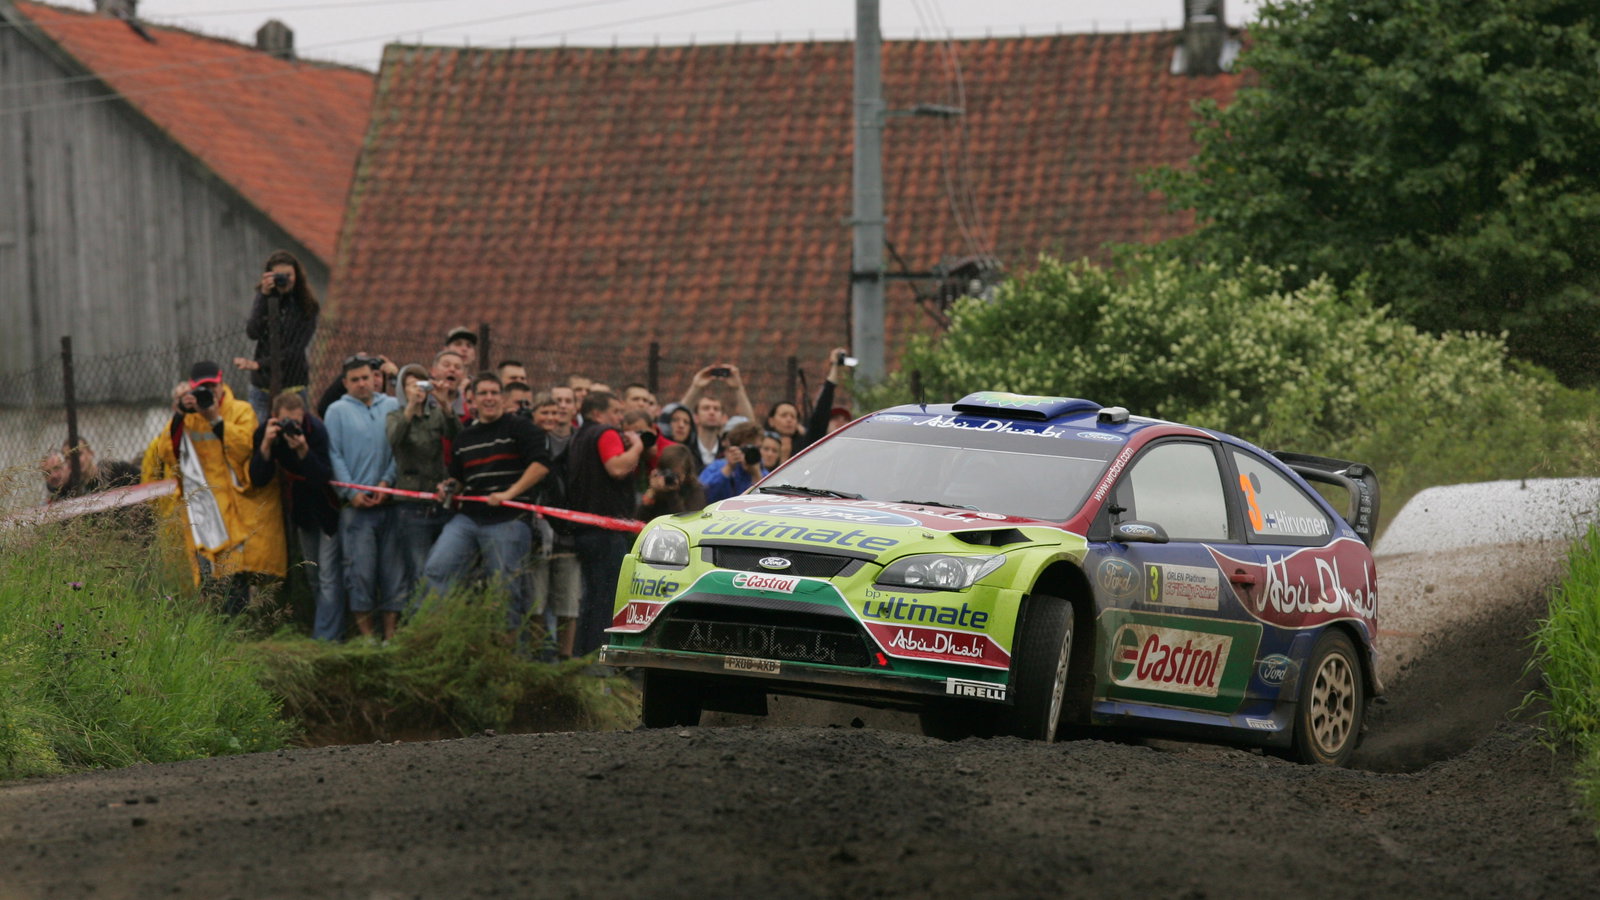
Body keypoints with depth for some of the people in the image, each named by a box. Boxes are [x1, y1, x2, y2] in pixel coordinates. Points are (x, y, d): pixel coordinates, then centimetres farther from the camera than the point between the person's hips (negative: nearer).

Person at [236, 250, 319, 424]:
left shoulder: (307, 307, -3)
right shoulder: (264, 299, 4)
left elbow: (295, 349, -9)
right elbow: (252, 333, -11)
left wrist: (259, 364, -17)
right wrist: (264, 296, -18)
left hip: (293, 385, -2)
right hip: (262, 385, 2)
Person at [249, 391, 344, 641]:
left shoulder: (317, 431, -27)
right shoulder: (265, 433, -13)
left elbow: (324, 478, -30)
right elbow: (258, 479, -19)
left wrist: (303, 451, -43)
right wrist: (266, 445, -32)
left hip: (328, 507, -5)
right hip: (302, 506, 5)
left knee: (328, 575, -10)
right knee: (312, 574, 10)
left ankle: (326, 636, -12)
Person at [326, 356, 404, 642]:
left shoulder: (392, 406, 12)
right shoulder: (337, 411, 8)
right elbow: (334, 456, 4)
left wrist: (387, 481, -6)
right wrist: (351, 492, -5)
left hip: (388, 498, 2)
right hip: (356, 503, -2)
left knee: (393, 566, 1)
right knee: (360, 568, -6)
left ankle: (391, 630, 6)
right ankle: (365, 629, 0)